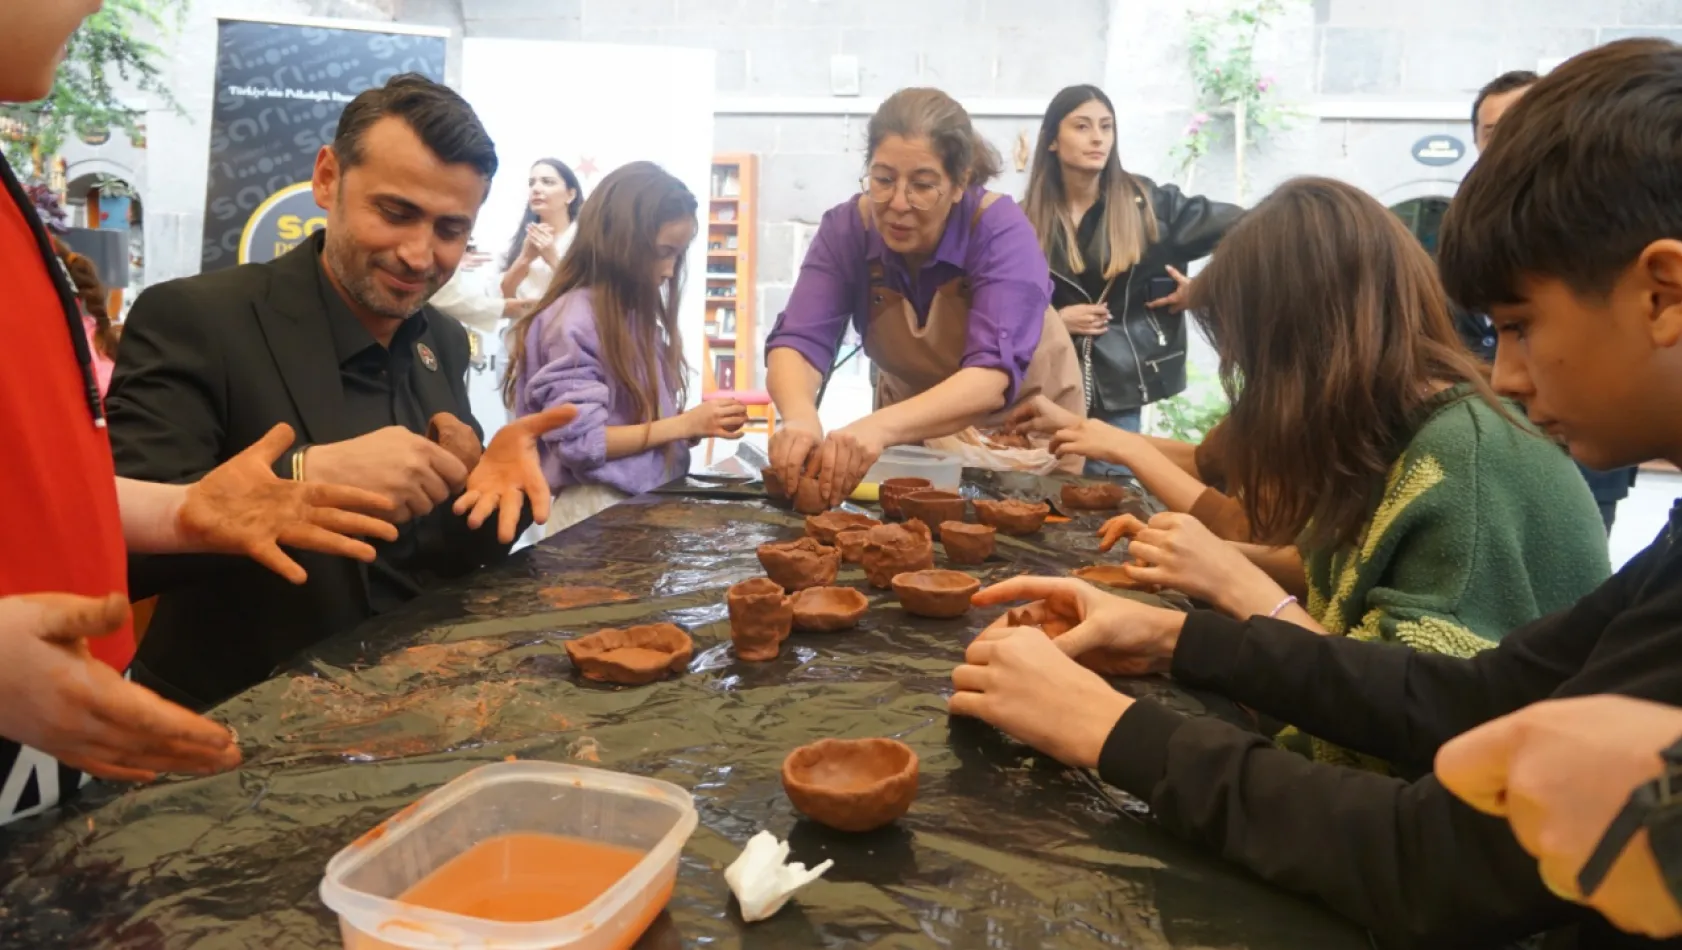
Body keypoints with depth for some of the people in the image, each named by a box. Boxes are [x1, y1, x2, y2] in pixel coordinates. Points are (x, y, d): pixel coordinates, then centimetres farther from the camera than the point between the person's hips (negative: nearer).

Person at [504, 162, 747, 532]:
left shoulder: (638, 313, 10)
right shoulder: (573, 322, -15)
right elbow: (579, 443, -20)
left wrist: (699, 421, -5)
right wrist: (686, 424, -20)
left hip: (651, 499, 8)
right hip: (600, 509, -8)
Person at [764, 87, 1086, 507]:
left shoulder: (1003, 233, -27)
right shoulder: (846, 229, -19)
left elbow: (993, 375, -40)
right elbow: (797, 344, -28)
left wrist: (881, 426, -56)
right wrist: (801, 418, -51)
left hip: (1024, 428, -2)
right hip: (915, 423, 2)